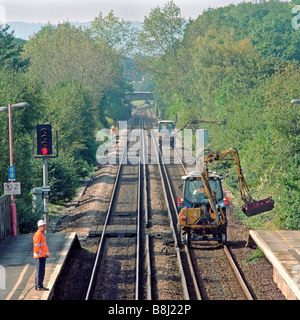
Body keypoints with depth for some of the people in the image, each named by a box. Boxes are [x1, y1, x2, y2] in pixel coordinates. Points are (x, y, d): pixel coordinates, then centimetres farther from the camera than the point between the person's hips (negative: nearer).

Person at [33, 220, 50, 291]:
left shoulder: (42, 234, 17)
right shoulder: (38, 235, -15)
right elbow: (36, 246, -20)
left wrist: (46, 254, 15)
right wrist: (43, 254, -17)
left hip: (43, 256, 10)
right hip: (40, 256, -10)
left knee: (39, 271, 13)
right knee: (40, 271, -9)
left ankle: (37, 285, 18)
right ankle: (39, 286, -8)